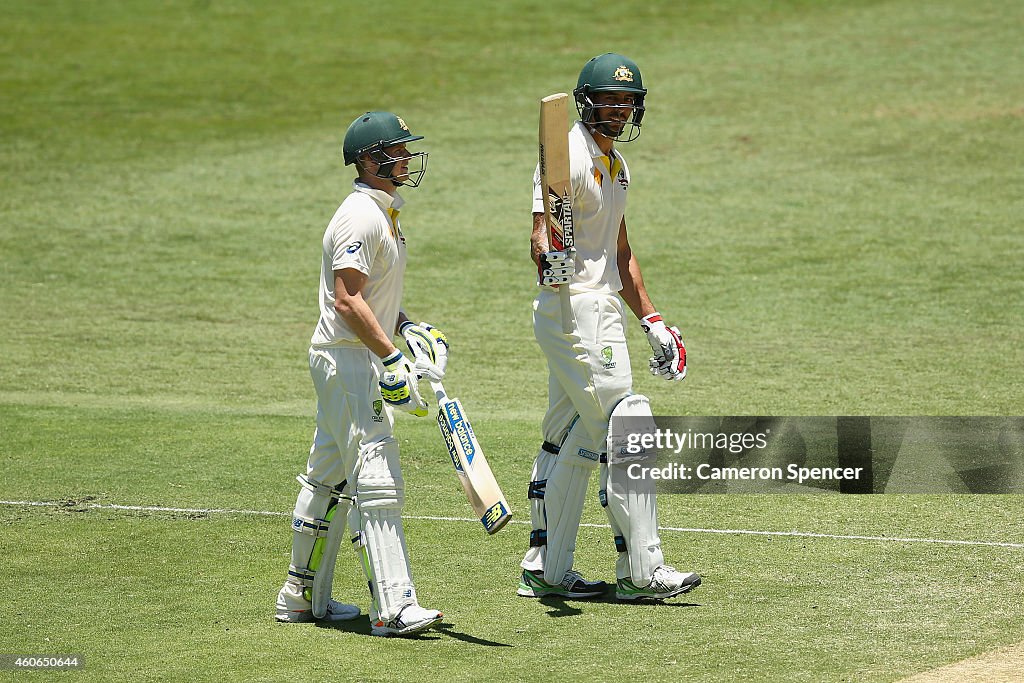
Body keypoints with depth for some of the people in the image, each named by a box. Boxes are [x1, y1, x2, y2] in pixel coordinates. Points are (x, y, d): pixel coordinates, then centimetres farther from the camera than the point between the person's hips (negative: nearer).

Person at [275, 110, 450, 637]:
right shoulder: (361, 216, -17)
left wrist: (406, 328, 10)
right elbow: (347, 300, -24)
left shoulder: (383, 213, 16)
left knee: (330, 480, 16)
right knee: (376, 480, -14)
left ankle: (303, 597, 25)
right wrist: (392, 358, -26)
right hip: (349, 361, -11)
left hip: (360, 358, 11)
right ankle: (393, 608, -17)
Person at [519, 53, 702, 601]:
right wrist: (548, 260, -47)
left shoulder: (614, 165, 17)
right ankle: (642, 571, -8)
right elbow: (542, 231, -24)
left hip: (602, 307, 10)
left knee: (572, 441, 12)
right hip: (575, 307, -10)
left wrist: (652, 322, 20)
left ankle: (545, 569, 18)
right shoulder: (569, 158, -13)